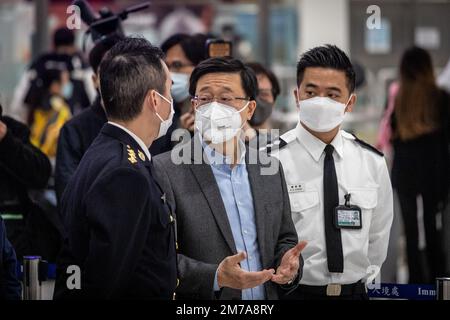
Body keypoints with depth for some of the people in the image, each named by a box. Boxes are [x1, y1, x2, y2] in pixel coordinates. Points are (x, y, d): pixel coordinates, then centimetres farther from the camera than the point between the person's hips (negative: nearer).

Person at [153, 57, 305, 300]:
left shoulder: (270, 170, 4)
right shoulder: (164, 171, -12)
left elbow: (285, 239, 12)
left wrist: (288, 267, -9)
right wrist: (216, 277, -29)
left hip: (266, 296, 5)